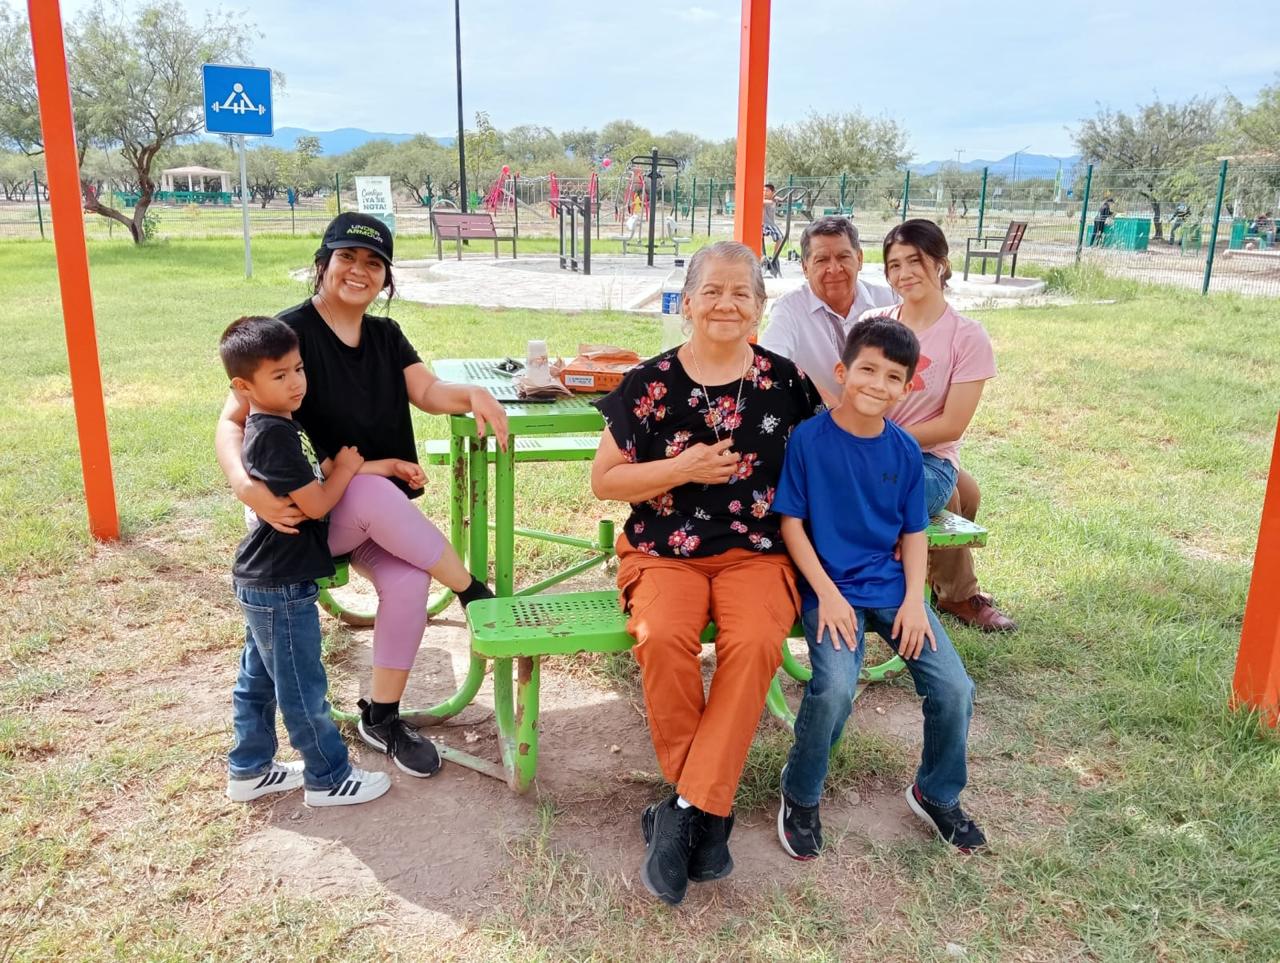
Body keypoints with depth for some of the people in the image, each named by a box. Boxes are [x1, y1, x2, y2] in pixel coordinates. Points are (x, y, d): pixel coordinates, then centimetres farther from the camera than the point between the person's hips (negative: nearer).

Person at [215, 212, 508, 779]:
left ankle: (381, 717, -4)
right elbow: (232, 421, -15)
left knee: (408, 579, -24)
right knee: (372, 489, -37)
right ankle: (473, 592, -17)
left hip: (376, 510, 5)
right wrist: (245, 485, -34)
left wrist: (474, 395, -28)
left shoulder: (386, 336, 8)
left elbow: (428, 392, -6)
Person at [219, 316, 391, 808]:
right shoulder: (276, 435, -23)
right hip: (281, 588, -10)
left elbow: (307, 486, 12)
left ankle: (249, 770, 35)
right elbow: (316, 505, -22)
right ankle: (328, 779, 18)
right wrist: (347, 468, -6)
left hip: (259, 581, 10)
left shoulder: (264, 429, 8)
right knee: (303, 688, 4)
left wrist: (379, 466, 5)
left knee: (258, 679, 20)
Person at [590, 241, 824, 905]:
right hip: (664, 550, 0)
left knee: (755, 642, -30)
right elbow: (602, 481, 4)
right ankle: (710, 812, -10)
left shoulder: (785, 381, 5)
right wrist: (681, 468, -9)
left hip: (757, 552, 1)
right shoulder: (650, 383, 2)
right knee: (663, 638, -31)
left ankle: (686, 809, -17)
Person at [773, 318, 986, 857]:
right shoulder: (808, 439, -9)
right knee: (835, 688, -27)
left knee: (953, 688, -8)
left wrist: (914, 599, -4)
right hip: (830, 587, -4)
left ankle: (937, 793, 22)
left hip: (891, 586, 4)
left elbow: (913, 531, 8)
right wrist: (827, 593, -15)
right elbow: (790, 522, -8)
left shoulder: (905, 451, 3)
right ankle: (800, 797, 2)